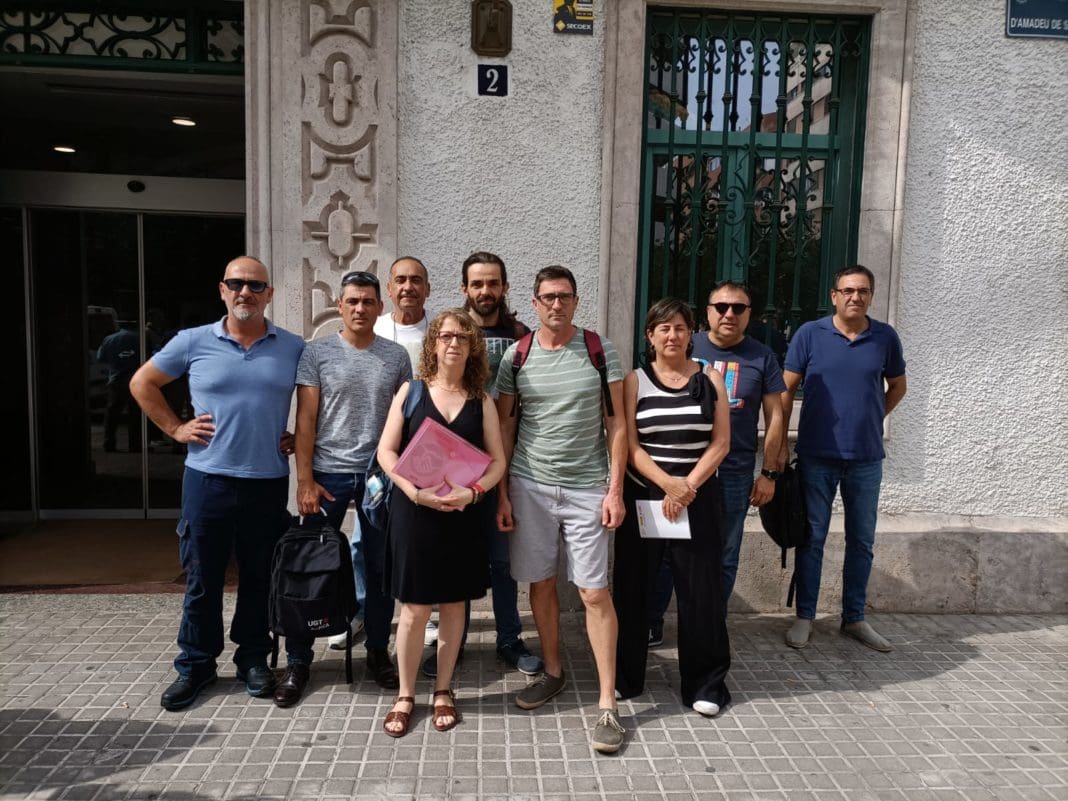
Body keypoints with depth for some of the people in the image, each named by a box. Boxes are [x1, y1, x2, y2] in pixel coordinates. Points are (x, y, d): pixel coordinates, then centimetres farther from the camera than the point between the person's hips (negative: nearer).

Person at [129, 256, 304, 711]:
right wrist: (175, 429, 3)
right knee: (202, 578, 9)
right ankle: (195, 665, 25)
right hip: (207, 478, 0)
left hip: (269, 481, 1)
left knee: (259, 577, 11)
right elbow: (142, 383, 11)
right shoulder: (193, 342, 0)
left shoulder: (294, 349, 2)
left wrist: (302, 437, 4)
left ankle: (253, 660, 27)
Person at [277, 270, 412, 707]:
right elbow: (305, 420, -3)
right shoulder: (317, 352, 0)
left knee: (378, 566, 10)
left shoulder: (397, 356, 4)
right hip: (327, 474, -1)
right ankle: (298, 662, 19)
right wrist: (304, 481, -9)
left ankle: (378, 651, 27)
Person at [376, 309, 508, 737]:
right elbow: (386, 451, -2)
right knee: (414, 607, 3)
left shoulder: (481, 401, 6)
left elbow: (497, 460, 3)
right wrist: (415, 491, -16)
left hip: (464, 515, 2)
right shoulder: (411, 391, 2)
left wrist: (473, 491, -15)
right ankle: (405, 695, 21)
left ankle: (443, 691, 27)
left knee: (453, 603, 11)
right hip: (414, 512, -2)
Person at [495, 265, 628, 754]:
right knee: (540, 583, 11)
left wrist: (615, 488, -6)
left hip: (587, 489, -2)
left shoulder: (601, 351, 1)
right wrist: (501, 494, 3)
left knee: (595, 592, -2)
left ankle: (607, 704, 7)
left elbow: (616, 425, 1)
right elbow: (504, 430, 8)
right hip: (529, 486, 2)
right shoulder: (516, 357, 5)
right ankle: (552, 672, 32)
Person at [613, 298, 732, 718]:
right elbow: (629, 444, -4)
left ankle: (705, 683, 19)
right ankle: (625, 677, 23)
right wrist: (667, 483, -16)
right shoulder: (635, 381, 2)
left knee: (700, 589, 3)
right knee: (633, 587, 7)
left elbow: (720, 443, 0)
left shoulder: (710, 379, 4)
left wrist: (688, 487, -11)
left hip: (698, 499, 0)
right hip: (642, 497, 0)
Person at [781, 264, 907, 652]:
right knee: (812, 537, 5)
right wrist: (780, 443, -6)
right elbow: (787, 389, -2)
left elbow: (897, 386, 18)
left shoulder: (885, 337, 3)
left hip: (867, 458, 3)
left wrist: (873, 418, 8)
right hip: (817, 456, -2)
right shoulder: (810, 334, -3)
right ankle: (804, 617, 18)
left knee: (862, 541, 12)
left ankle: (854, 618, 26)